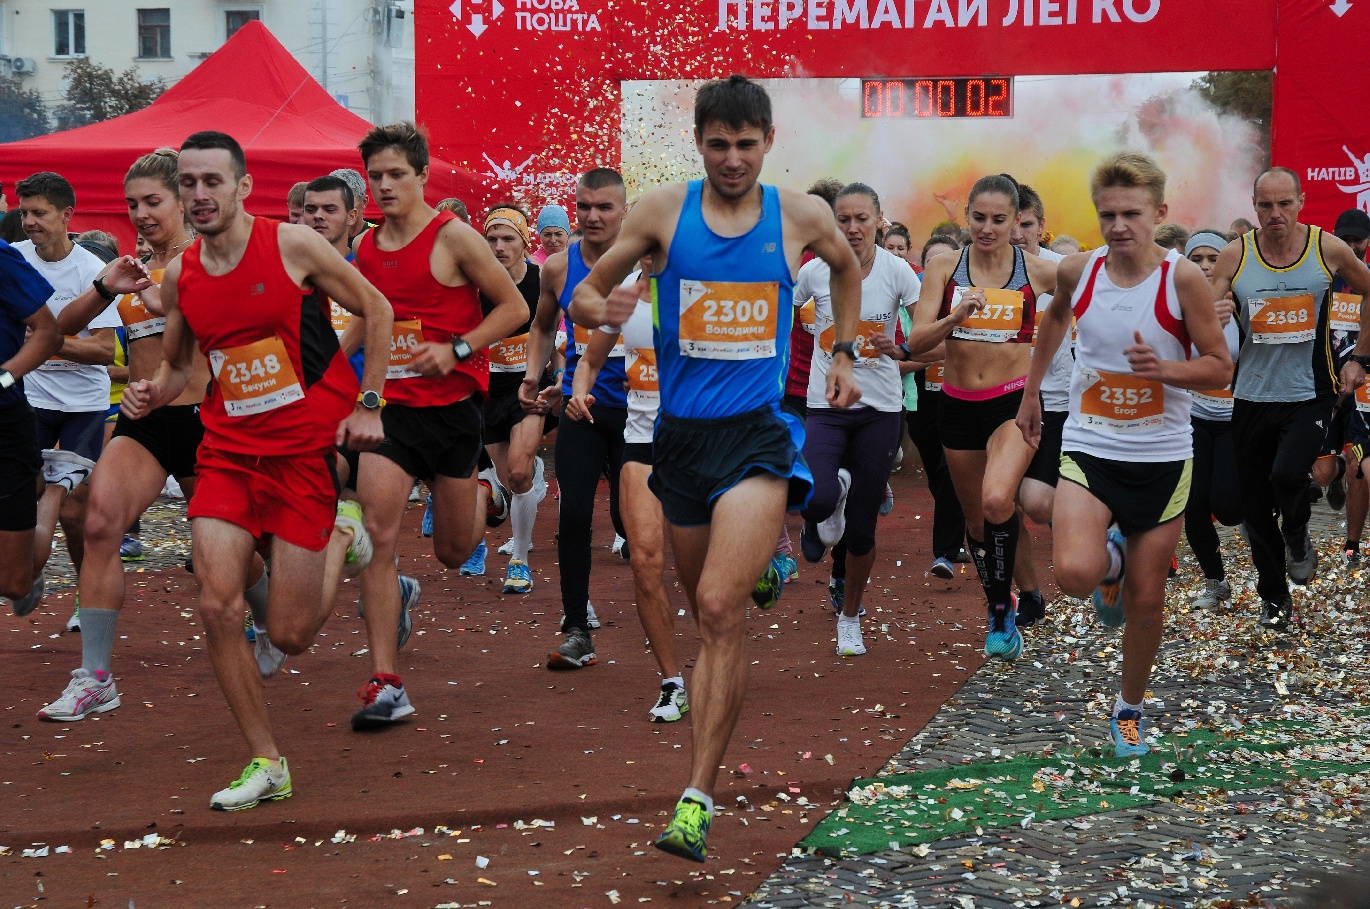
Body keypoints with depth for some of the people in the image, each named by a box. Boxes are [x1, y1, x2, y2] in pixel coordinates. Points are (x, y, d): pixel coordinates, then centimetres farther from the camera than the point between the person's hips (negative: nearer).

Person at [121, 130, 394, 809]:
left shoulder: (291, 245, -10)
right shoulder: (178, 275, 3)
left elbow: (376, 309, 0)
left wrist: (367, 405, -4)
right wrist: (154, 393, -6)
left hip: (304, 450, -4)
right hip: (227, 451, 4)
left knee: (290, 635, -2)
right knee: (218, 607, -13)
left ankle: (341, 537, 31)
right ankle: (266, 764, 3)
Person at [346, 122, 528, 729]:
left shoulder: (453, 237, -9)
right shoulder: (367, 249, 7)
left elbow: (515, 308, -6)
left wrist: (457, 350, -17)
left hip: (453, 406, -3)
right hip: (391, 405, 3)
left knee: (453, 552, 9)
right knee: (377, 531, -15)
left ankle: (476, 499, 50)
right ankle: (386, 686, -12)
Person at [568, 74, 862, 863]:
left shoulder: (801, 215, 3)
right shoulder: (665, 211, 2)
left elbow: (849, 266, 26)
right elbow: (586, 293, 7)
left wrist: (845, 355, 21)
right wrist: (604, 310, -16)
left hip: (759, 430, -2)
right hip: (682, 432, 2)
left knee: (720, 607, -19)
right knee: (709, 610, 13)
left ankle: (697, 800, -18)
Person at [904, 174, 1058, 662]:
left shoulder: (1038, 272, -4)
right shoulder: (944, 268, -1)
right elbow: (916, 342, -9)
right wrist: (956, 317, -26)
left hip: (1015, 401, -3)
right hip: (958, 404, 3)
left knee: (996, 500, -28)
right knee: (976, 518, 14)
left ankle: (1002, 610, -10)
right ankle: (999, 608, 38)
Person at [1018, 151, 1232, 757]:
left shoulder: (1182, 278, -12)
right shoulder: (1078, 273, -4)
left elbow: (1220, 368, -7)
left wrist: (1163, 368, -26)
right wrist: (1031, 391, 24)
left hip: (1162, 458, -1)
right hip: (1089, 451, 1)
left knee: (1146, 600, 7)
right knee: (1075, 575, -23)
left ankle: (1130, 707, 32)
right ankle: (1110, 561, 15)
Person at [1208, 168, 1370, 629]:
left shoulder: (1328, 249, -5)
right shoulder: (1234, 255, -4)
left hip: (1309, 395, -2)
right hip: (1252, 397, 2)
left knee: (1287, 474, -25)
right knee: (1255, 508, 7)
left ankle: (1297, 536, 9)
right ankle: (1274, 597, 28)